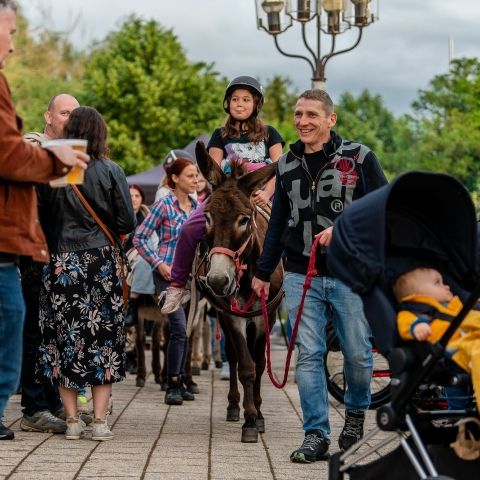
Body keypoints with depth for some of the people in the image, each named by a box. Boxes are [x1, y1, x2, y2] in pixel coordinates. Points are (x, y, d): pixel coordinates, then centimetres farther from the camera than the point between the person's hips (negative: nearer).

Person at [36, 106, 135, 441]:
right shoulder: (110, 172, -5)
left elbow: (41, 218, 1)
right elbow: (127, 223, -4)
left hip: (61, 263, 1)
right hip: (102, 263, -1)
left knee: (63, 337, 7)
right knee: (104, 337, 6)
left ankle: (72, 420, 6)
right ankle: (100, 420, 2)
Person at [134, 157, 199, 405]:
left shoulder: (197, 206, 9)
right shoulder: (164, 205, -9)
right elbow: (139, 238, -8)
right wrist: (159, 263, -13)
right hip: (169, 273, -6)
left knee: (183, 330, 9)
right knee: (179, 328, -14)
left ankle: (179, 382, 18)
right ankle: (172, 386, -7)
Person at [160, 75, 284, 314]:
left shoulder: (269, 134, 13)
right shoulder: (221, 136, 15)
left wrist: (267, 193, -16)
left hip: (259, 197, 0)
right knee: (189, 230, -21)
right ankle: (178, 285, -10)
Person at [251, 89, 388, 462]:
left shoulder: (359, 157, -1)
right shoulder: (287, 165, 12)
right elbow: (278, 222, 18)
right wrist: (263, 271, 18)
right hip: (301, 275, 3)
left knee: (357, 353, 3)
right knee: (309, 355, -1)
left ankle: (356, 411, 31)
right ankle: (316, 435, 3)